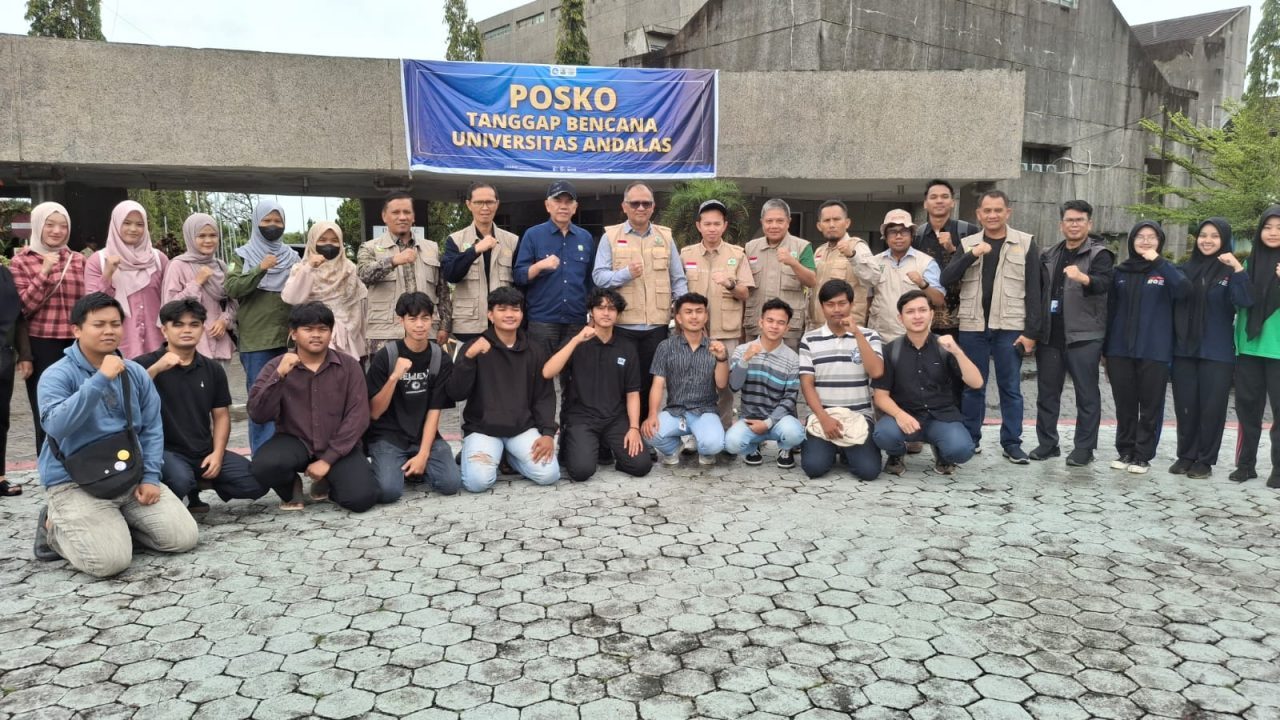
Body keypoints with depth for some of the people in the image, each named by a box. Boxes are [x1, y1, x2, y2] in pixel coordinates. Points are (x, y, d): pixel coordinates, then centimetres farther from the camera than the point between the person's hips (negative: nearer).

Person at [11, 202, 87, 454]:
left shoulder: (78, 260, 10)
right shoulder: (22, 261, 1)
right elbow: (22, 307, -8)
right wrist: (44, 273, -16)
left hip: (76, 346, 3)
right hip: (41, 348, -2)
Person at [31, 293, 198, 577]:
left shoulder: (136, 373, 5)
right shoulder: (57, 375, -10)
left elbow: (152, 429, 9)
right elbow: (56, 426, -28)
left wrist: (150, 476, -2)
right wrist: (100, 380, -31)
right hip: (75, 483, -5)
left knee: (184, 537, -6)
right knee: (109, 560, -23)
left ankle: (115, 526, 17)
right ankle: (55, 528, 9)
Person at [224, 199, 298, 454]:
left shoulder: (291, 256, 14)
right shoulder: (245, 255, 5)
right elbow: (232, 289, -9)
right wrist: (260, 269, -20)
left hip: (288, 336, 3)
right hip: (256, 338, -3)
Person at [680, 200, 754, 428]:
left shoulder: (737, 254, 5)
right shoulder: (686, 254, 6)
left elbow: (745, 294, 1)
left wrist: (730, 284, -18)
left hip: (726, 332, 0)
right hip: (693, 330, 1)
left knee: (724, 383, 2)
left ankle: (724, 430, 12)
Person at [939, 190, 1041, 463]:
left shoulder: (1026, 243, 2)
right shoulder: (967, 243, 8)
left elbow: (1033, 291, 0)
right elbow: (945, 279, -3)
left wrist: (1031, 331, -6)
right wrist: (972, 255, -16)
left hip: (1010, 328, -2)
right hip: (972, 327, 2)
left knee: (1010, 387, 4)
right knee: (973, 386, 9)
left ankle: (1012, 443, 12)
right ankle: (970, 439, 19)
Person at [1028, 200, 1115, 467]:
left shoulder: (1099, 254, -3)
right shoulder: (1048, 255, 14)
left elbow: (1104, 284, -22)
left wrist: (1083, 278, -43)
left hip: (1084, 336, -5)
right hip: (1049, 335, 6)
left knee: (1086, 394, 0)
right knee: (1047, 392, 9)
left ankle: (1084, 448, 6)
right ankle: (1047, 443, 18)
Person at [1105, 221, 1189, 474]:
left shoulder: (1166, 271, 3)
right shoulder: (1120, 271, 10)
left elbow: (1183, 289, -19)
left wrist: (1158, 262, -20)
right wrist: (1105, 349, 9)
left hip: (1154, 351, -2)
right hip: (1120, 350, 3)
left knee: (1150, 406, 3)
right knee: (1124, 405, 9)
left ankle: (1143, 455, 11)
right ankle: (1125, 451, 20)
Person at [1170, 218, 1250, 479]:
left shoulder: (1231, 271, -1)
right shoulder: (1185, 269, 8)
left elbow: (1245, 302, -18)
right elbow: (1173, 303, 11)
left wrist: (1238, 269, -25)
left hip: (1217, 352, -3)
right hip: (1184, 350, 3)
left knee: (1212, 407, 2)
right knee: (1185, 406, 6)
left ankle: (1205, 460, 11)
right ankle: (1185, 455, 18)